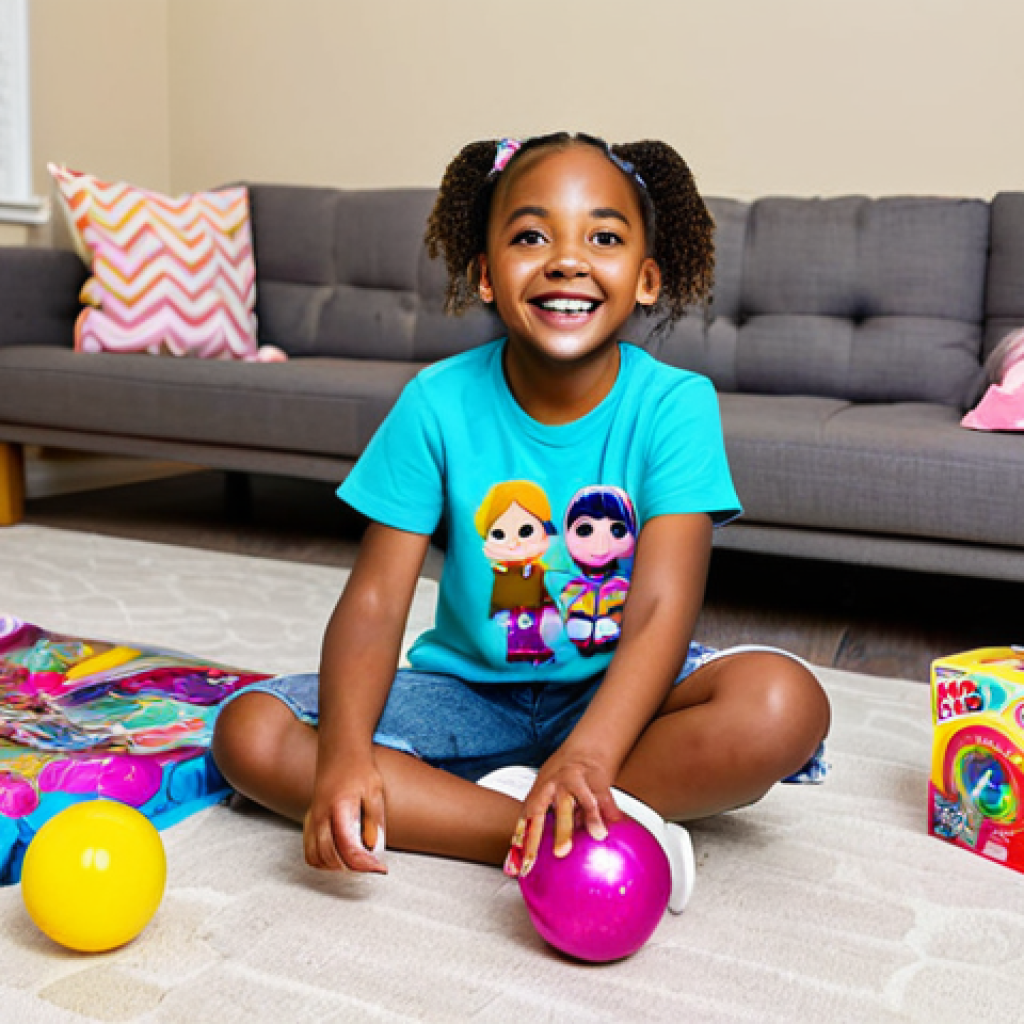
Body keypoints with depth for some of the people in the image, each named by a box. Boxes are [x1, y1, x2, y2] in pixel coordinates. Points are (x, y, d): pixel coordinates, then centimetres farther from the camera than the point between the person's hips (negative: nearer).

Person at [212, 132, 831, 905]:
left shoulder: (674, 405, -14)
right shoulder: (438, 404, -11)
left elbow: (661, 610, -23)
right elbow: (376, 600, -14)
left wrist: (584, 760, -41)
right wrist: (345, 752, -33)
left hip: (615, 694, -1)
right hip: (468, 691, 2)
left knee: (784, 703, -30)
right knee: (251, 732, -19)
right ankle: (567, 841, -26)